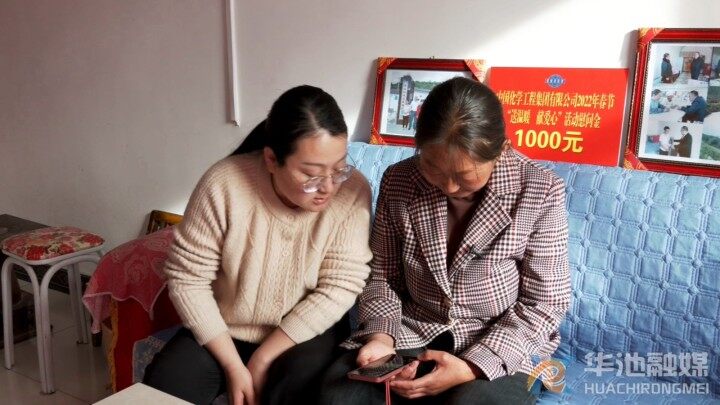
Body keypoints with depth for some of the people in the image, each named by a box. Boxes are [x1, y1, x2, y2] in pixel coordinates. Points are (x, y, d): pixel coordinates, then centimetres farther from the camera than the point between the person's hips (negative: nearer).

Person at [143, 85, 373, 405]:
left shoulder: (353, 191, -20)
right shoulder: (224, 184, -20)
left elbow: (340, 287, -19)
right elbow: (187, 279, -13)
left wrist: (263, 359, -18)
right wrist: (233, 366, -16)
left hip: (307, 332, -1)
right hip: (225, 330, 1)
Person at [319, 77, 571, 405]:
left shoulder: (540, 192, -12)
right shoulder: (398, 181, -3)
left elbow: (544, 304, -9)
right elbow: (382, 275, 7)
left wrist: (472, 367, -19)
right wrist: (381, 335, -12)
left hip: (500, 351, -1)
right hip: (411, 335, 2)